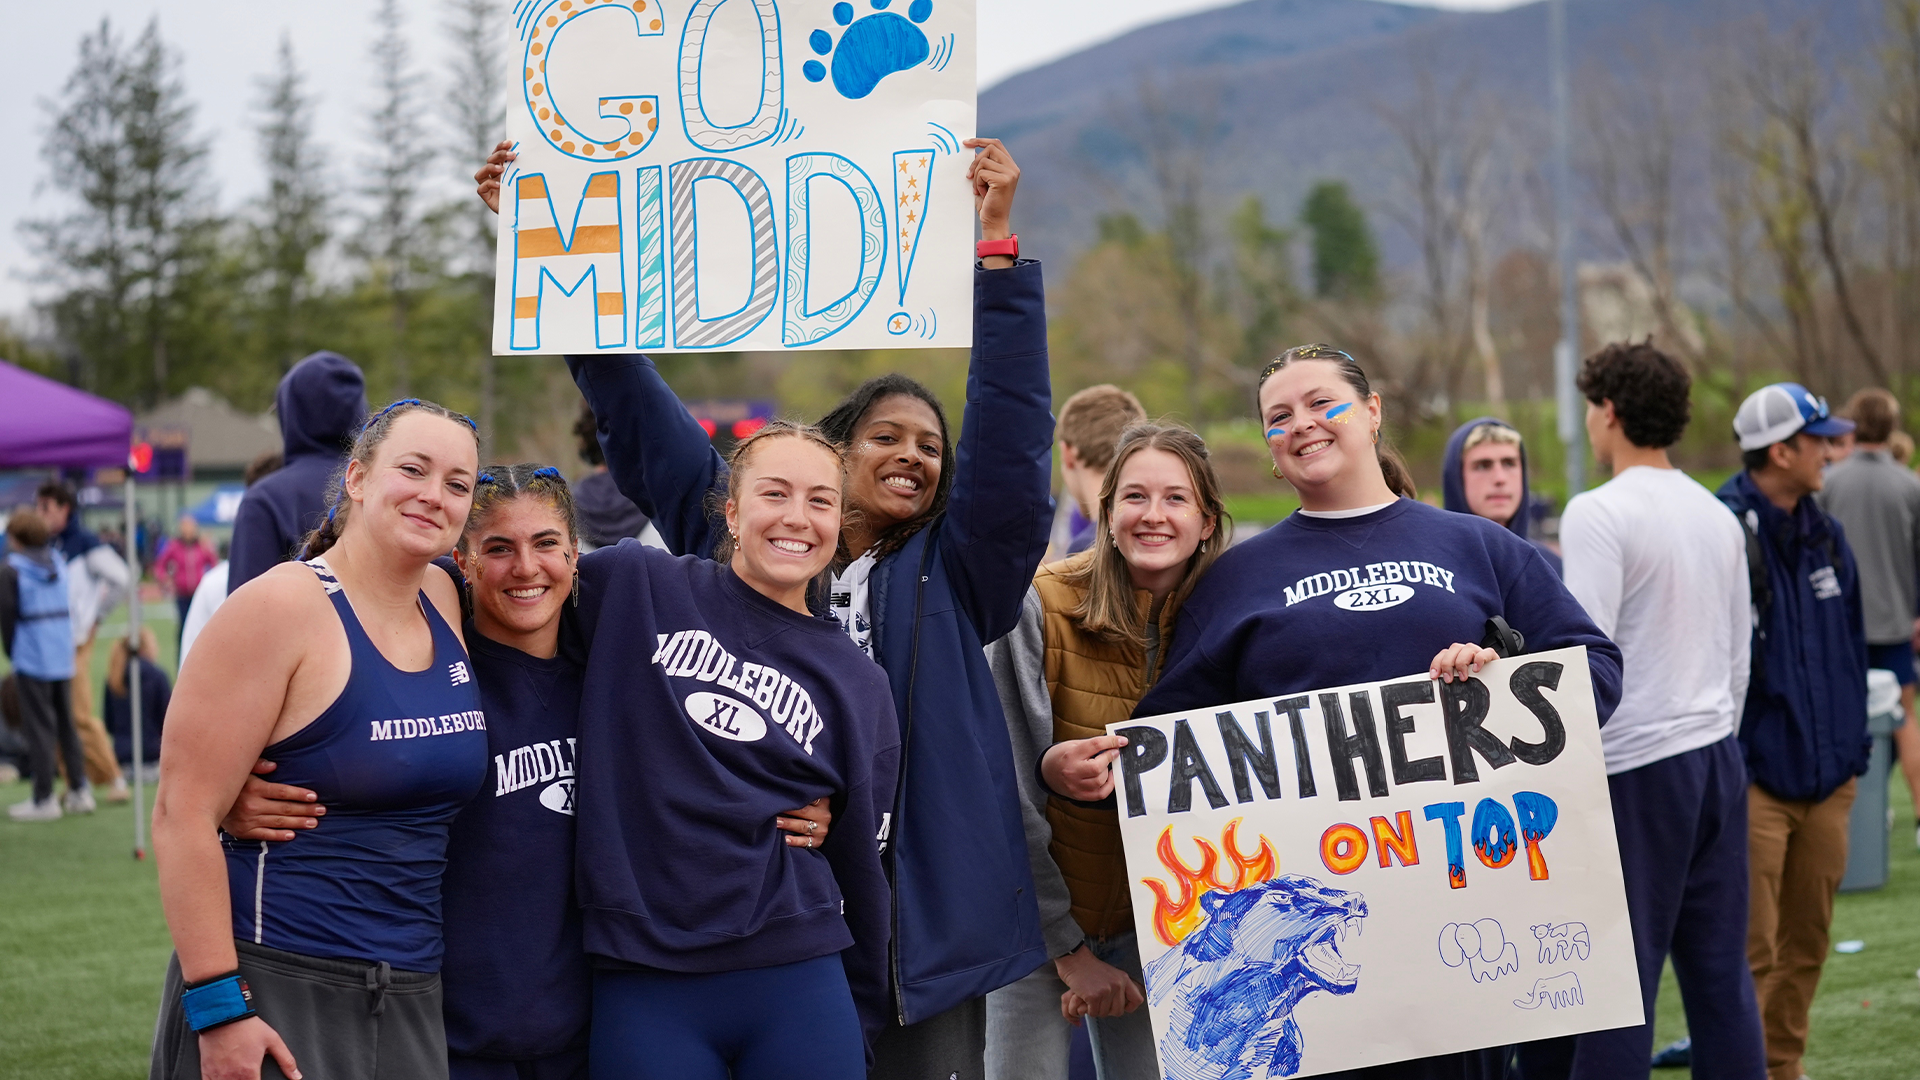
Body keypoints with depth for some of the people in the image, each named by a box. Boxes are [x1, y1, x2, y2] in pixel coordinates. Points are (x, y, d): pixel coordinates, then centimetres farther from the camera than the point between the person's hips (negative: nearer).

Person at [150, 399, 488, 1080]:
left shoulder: (444, 603, 8)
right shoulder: (280, 608, -11)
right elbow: (183, 812, -15)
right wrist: (218, 1009, -19)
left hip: (411, 1000, 6)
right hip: (274, 999, -6)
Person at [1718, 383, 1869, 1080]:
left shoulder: (1825, 539, 11)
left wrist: (1853, 746, 16)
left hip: (1827, 778, 7)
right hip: (1753, 781, -7)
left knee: (1807, 943, 14)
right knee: (1751, 952, -6)